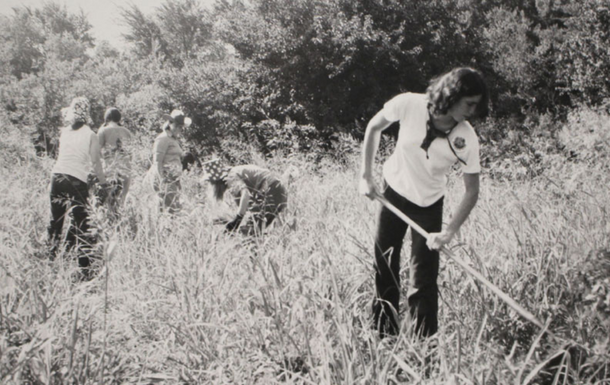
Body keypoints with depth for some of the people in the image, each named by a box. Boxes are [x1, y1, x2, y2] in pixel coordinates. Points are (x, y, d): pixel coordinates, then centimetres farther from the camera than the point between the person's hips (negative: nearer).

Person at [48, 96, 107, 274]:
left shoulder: (64, 131, 9)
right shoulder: (90, 135, -2)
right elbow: (96, 163, 1)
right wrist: (103, 182, 10)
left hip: (57, 176, 4)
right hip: (77, 180, -4)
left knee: (56, 220, 11)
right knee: (80, 222, 0)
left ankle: (51, 257, 14)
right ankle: (84, 262, -3)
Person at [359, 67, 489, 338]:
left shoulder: (467, 139, -25)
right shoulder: (409, 104, -25)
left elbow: (472, 191, -19)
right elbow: (374, 127, -7)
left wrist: (449, 232, -29)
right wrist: (366, 176, -6)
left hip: (428, 203, -1)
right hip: (394, 191, 2)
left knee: (423, 278, -4)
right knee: (385, 266, 12)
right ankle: (384, 338, 30)